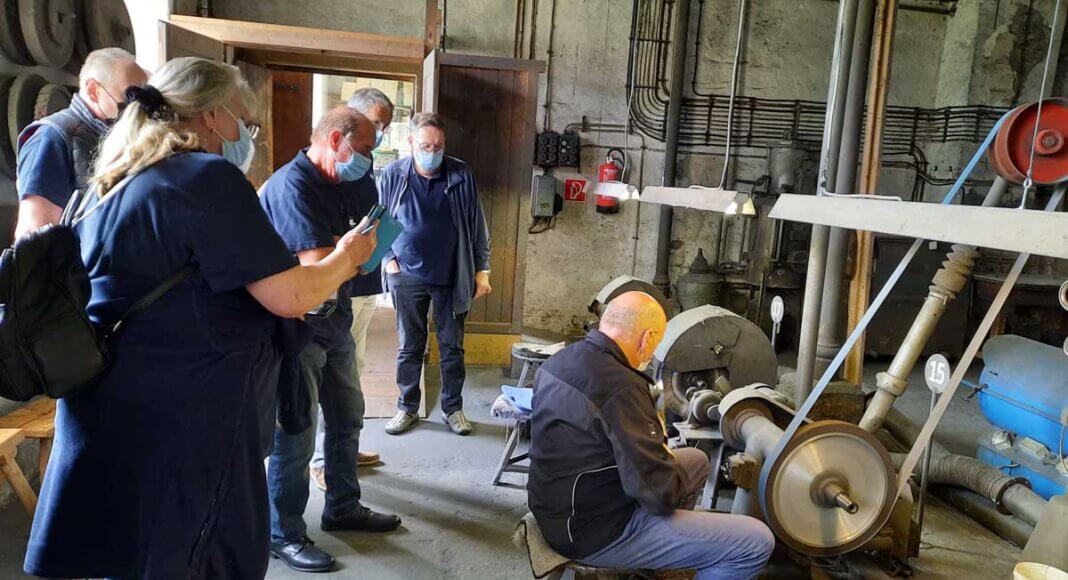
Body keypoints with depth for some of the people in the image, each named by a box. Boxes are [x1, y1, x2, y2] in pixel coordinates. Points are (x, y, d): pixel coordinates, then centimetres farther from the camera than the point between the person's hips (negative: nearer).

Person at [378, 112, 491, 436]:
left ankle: (452, 409, 25)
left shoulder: (461, 176, -4)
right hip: (408, 277, 0)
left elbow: (476, 225, 2)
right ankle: (408, 408, 26)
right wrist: (389, 259, -2)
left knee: (452, 347, 10)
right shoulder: (393, 175, -3)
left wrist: (482, 270, 1)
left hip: (452, 278, 0)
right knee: (409, 347, 10)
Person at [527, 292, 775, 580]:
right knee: (756, 542, -10)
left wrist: (649, 433, 10)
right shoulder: (620, 387, -28)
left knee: (696, 460, 23)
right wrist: (670, 464, -4)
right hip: (596, 532, -10)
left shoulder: (560, 360, 1)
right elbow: (660, 493, -26)